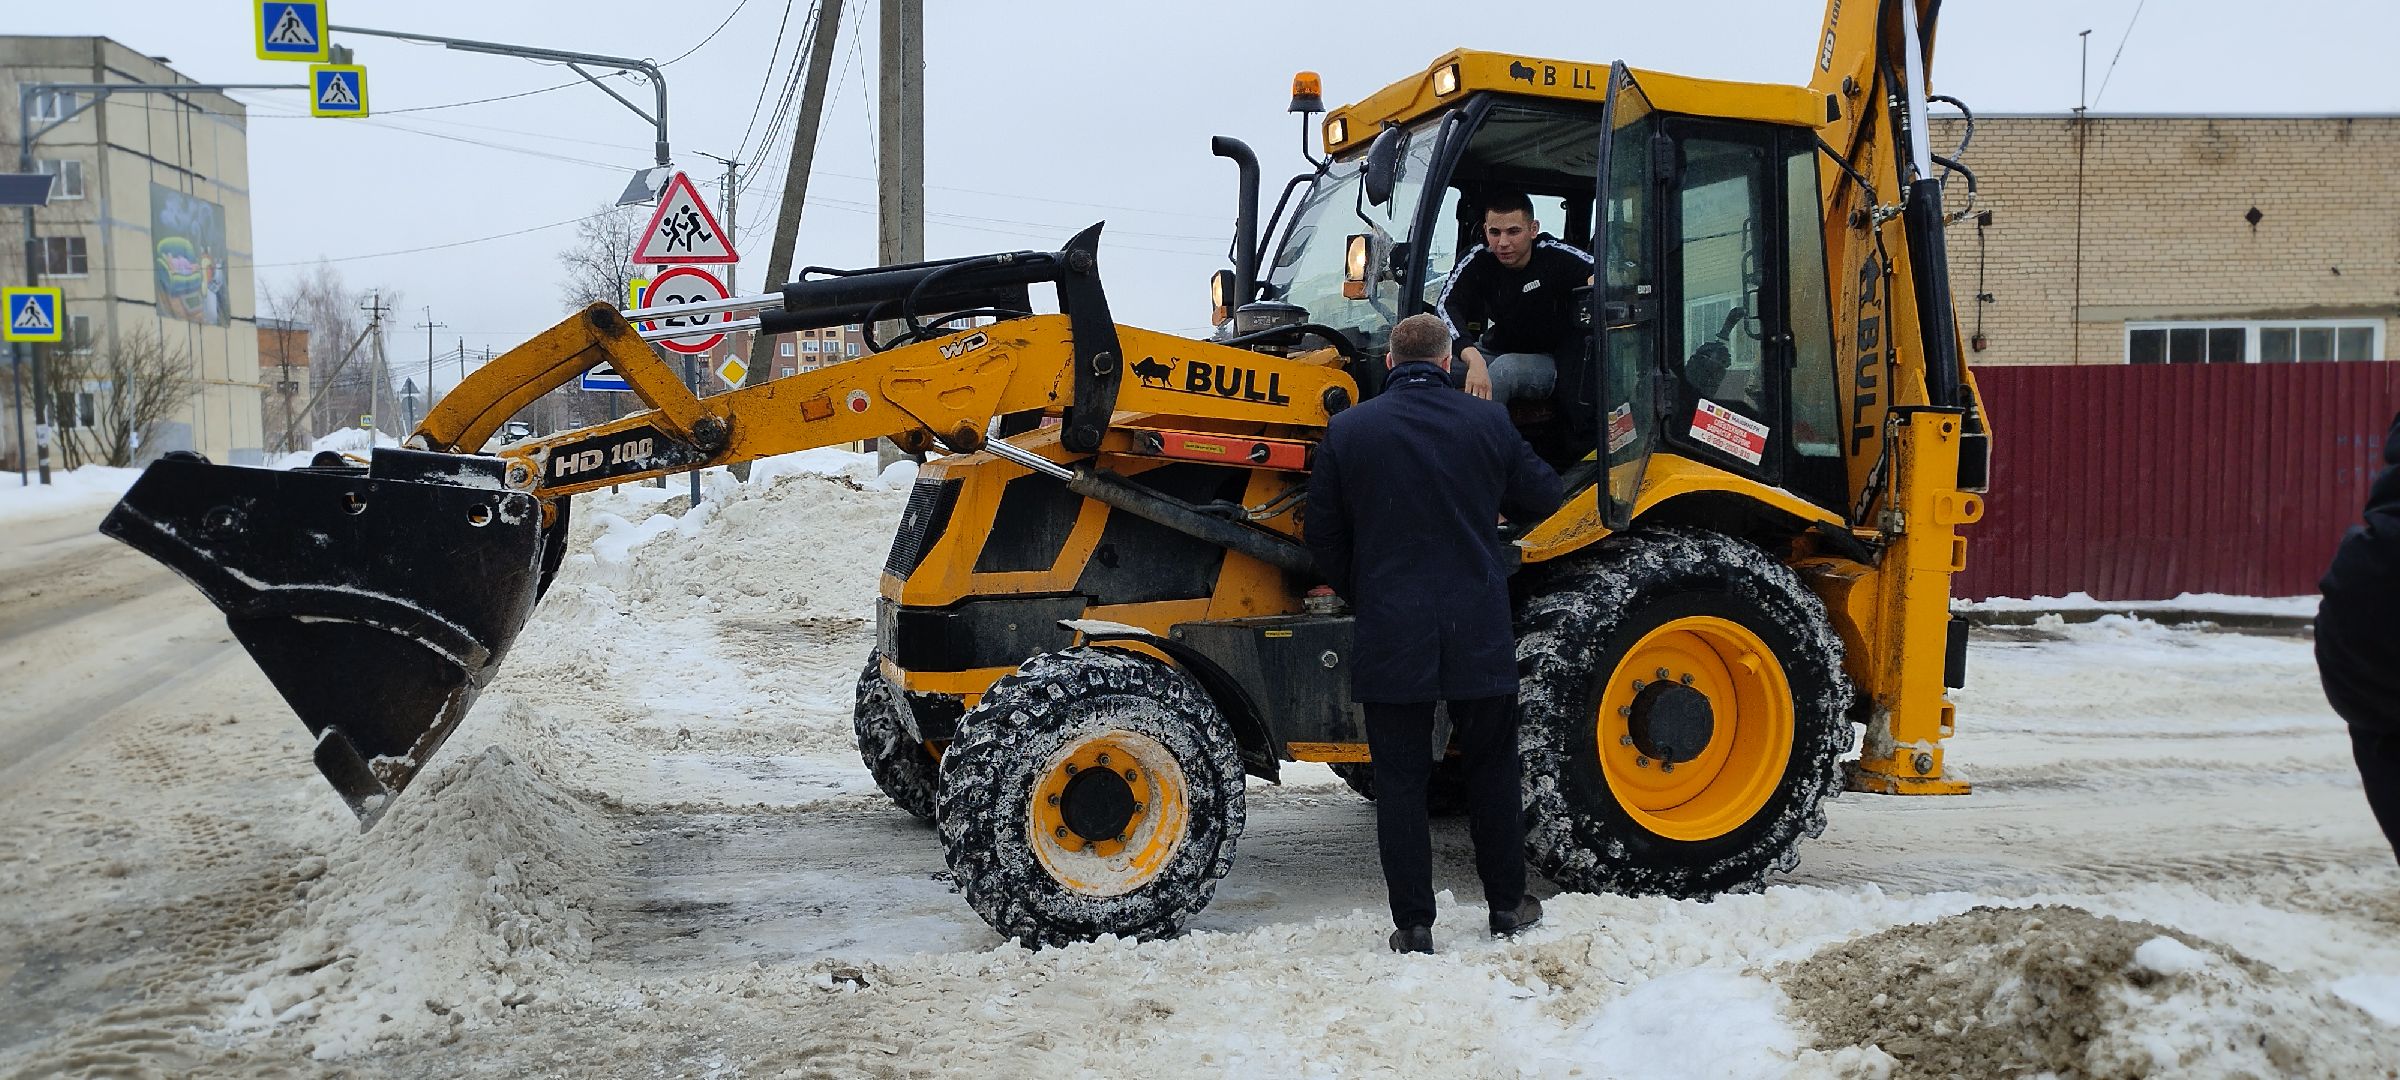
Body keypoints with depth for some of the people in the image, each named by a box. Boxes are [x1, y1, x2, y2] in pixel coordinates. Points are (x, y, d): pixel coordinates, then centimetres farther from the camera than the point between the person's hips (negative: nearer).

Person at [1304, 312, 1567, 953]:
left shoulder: (1348, 431, -3)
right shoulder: (1487, 424, -2)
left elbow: (1323, 538, 3)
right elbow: (1544, 500, 12)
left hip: (1391, 636, -1)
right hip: (1480, 635, 1)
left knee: (1401, 781, 6)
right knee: (1492, 769, 16)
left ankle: (1413, 926, 7)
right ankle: (1508, 906, 25)